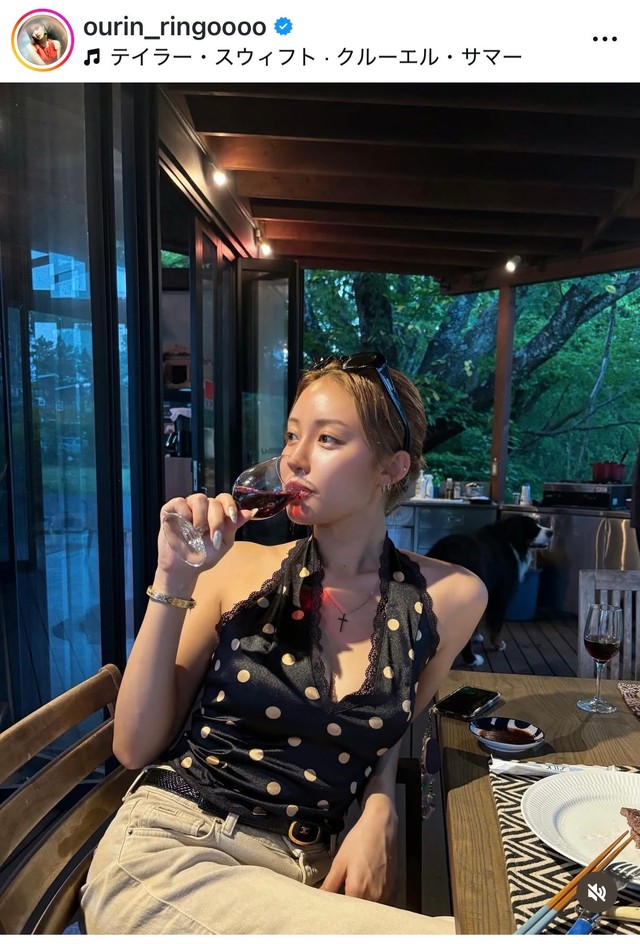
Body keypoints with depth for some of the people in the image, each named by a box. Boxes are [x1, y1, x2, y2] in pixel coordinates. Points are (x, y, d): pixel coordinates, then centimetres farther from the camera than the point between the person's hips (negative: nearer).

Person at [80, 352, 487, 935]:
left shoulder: (448, 599, -4)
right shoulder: (237, 568, -5)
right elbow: (136, 748, -4)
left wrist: (378, 813, -5)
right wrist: (173, 581, -14)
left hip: (301, 875, 3)